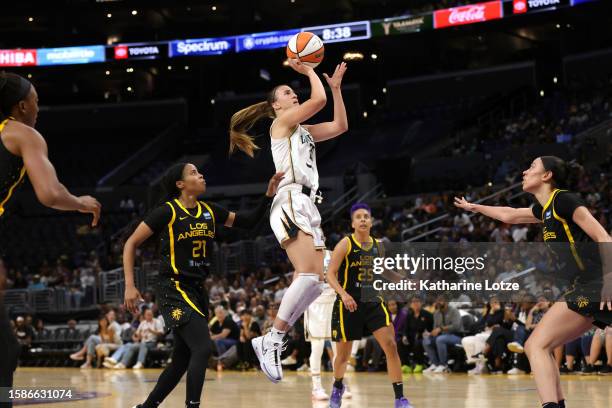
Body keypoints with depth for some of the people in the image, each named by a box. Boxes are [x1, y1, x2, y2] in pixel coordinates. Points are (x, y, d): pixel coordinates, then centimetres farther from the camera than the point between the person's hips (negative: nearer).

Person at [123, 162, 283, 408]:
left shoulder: (210, 211, 8)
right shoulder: (167, 211, -10)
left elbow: (248, 221, 15)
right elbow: (131, 243, -6)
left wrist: (269, 196, 0)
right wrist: (129, 286, -13)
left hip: (196, 291, 7)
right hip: (173, 290, -7)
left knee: (183, 359, 11)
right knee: (203, 348, -20)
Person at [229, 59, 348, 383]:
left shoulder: (303, 131, 27)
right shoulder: (281, 122, 3)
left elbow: (340, 125, 26)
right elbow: (318, 100, -9)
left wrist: (336, 86, 25)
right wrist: (308, 71, 6)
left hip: (307, 207, 9)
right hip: (291, 203, -9)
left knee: (316, 281, 1)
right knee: (308, 275, -23)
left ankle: (270, 340, 1)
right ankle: (273, 340, -20)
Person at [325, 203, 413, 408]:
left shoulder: (378, 246, 8)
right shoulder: (345, 244, -8)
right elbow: (330, 274, -13)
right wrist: (343, 294, -29)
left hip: (373, 303, 3)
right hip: (348, 305, -3)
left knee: (391, 346, -13)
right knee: (343, 354, 8)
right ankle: (337, 387, 40)